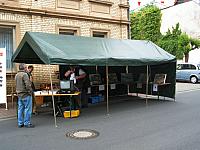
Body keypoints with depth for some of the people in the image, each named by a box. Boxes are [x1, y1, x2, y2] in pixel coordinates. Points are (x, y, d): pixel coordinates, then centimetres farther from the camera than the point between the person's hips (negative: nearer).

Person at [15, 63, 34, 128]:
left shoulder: (16, 75, 12)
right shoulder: (24, 74, -16)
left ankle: (20, 123, 18)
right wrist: (30, 91, -11)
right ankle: (27, 123, 3)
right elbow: (28, 85, -21)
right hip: (26, 94, -9)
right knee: (27, 109, -1)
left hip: (19, 94, 9)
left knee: (20, 109, 12)